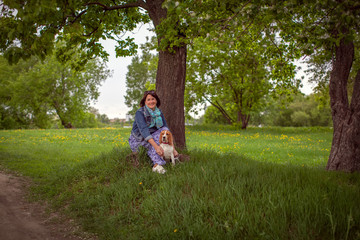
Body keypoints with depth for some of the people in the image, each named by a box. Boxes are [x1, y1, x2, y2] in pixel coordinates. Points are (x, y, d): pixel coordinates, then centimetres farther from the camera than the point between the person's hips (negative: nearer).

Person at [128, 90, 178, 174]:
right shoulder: (140, 113, -16)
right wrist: (156, 146, -41)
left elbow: (166, 129, -2)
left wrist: (173, 148, -13)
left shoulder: (159, 113, 2)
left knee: (164, 130, -21)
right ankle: (157, 164, -41)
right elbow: (143, 130, -30)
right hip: (138, 140, -5)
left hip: (152, 138, 5)